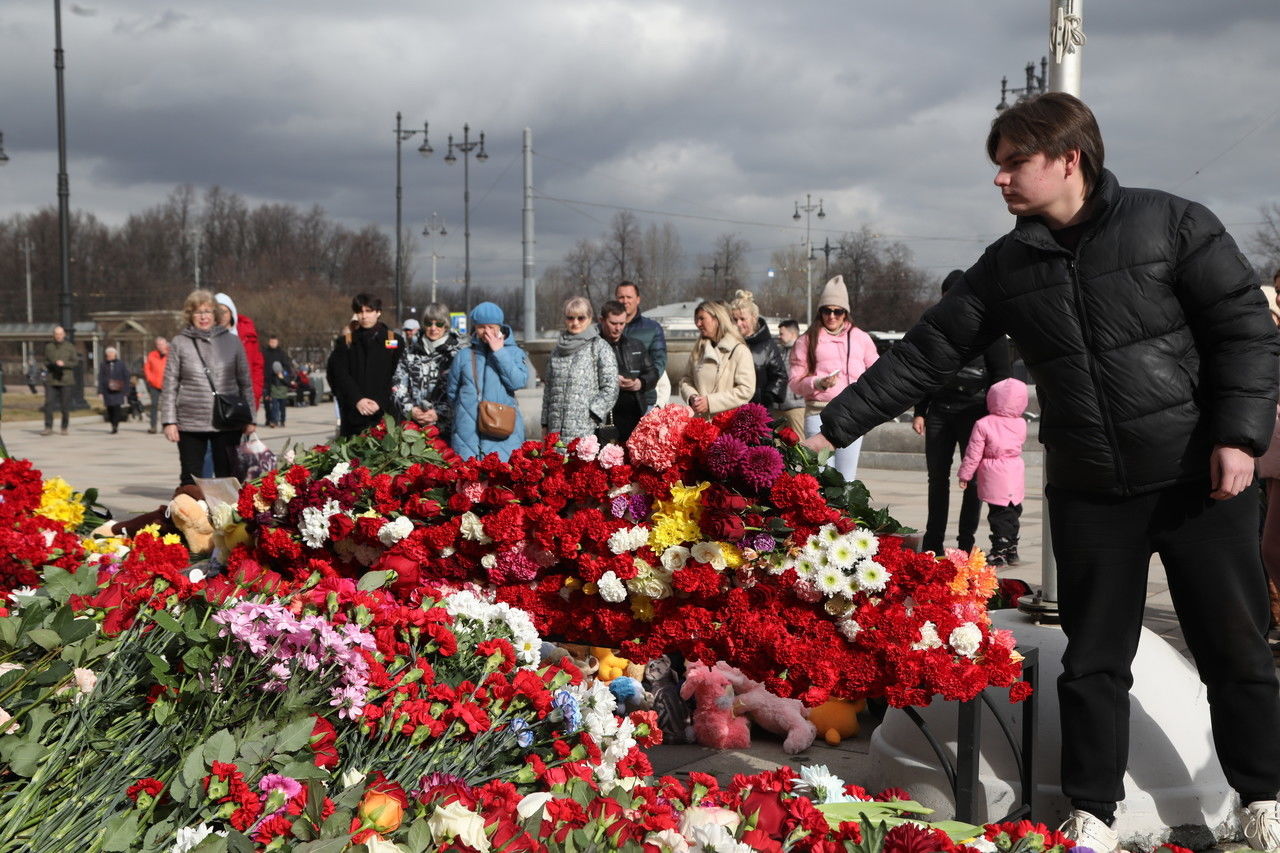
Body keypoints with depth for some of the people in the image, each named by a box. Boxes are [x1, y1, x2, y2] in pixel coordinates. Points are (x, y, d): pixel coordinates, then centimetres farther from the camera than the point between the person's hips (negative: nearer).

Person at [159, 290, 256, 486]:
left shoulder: (232, 341, 7)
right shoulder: (179, 343, 4)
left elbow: (245, 382, 9)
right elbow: (169, 385, 4)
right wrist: (169, 420, -2)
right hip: (190, 424, 0)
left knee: (228, 477, 3)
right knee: (190, 479, 4)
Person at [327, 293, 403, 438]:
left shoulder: (394, 341, 9)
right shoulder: (345, 342, 13)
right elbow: (339, 375, 2)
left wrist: (381, 402, -11)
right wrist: (357, 400, -13)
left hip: (384, 412, -1)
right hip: (353, 414, 1)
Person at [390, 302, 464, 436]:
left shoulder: (458, 351, 1)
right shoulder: (411, 349, 14)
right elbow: (398, 383, 10)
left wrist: (439, 413, -15)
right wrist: (409, 409, -5)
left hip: (445, 425, -3)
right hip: (413, 423, 3)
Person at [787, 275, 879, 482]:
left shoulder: (860, 338, 12)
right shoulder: (807, 340, 8)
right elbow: (795, 381, 4)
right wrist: (819, 383, -14)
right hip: (819, 413, -1)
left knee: (847, 480, 1)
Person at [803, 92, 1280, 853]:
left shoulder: (1171, 224, -6)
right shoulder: (1006, 267, 4)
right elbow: (925, 355, 4)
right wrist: (835, 425, -1)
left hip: (1200, 477, -2)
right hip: (1088, 491, 3)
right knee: (1094, 658, 7)